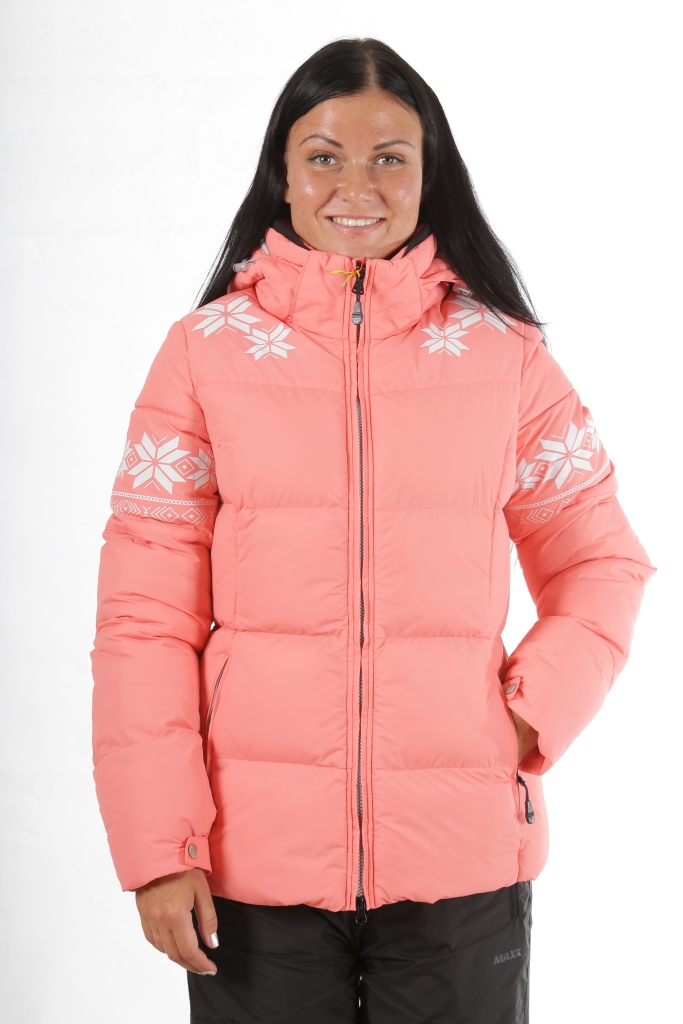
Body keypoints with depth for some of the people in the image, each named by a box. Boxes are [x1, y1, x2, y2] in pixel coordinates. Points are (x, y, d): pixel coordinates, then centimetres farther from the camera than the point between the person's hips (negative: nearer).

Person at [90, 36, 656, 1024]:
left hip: (462, 861, 1)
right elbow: (145, 613, -2)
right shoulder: (207, 351, 0)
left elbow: (602, 563, 10)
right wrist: (158, 846, -7)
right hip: (254, 861, 0)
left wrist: (535, 711, -7)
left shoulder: (506, 354, 3)